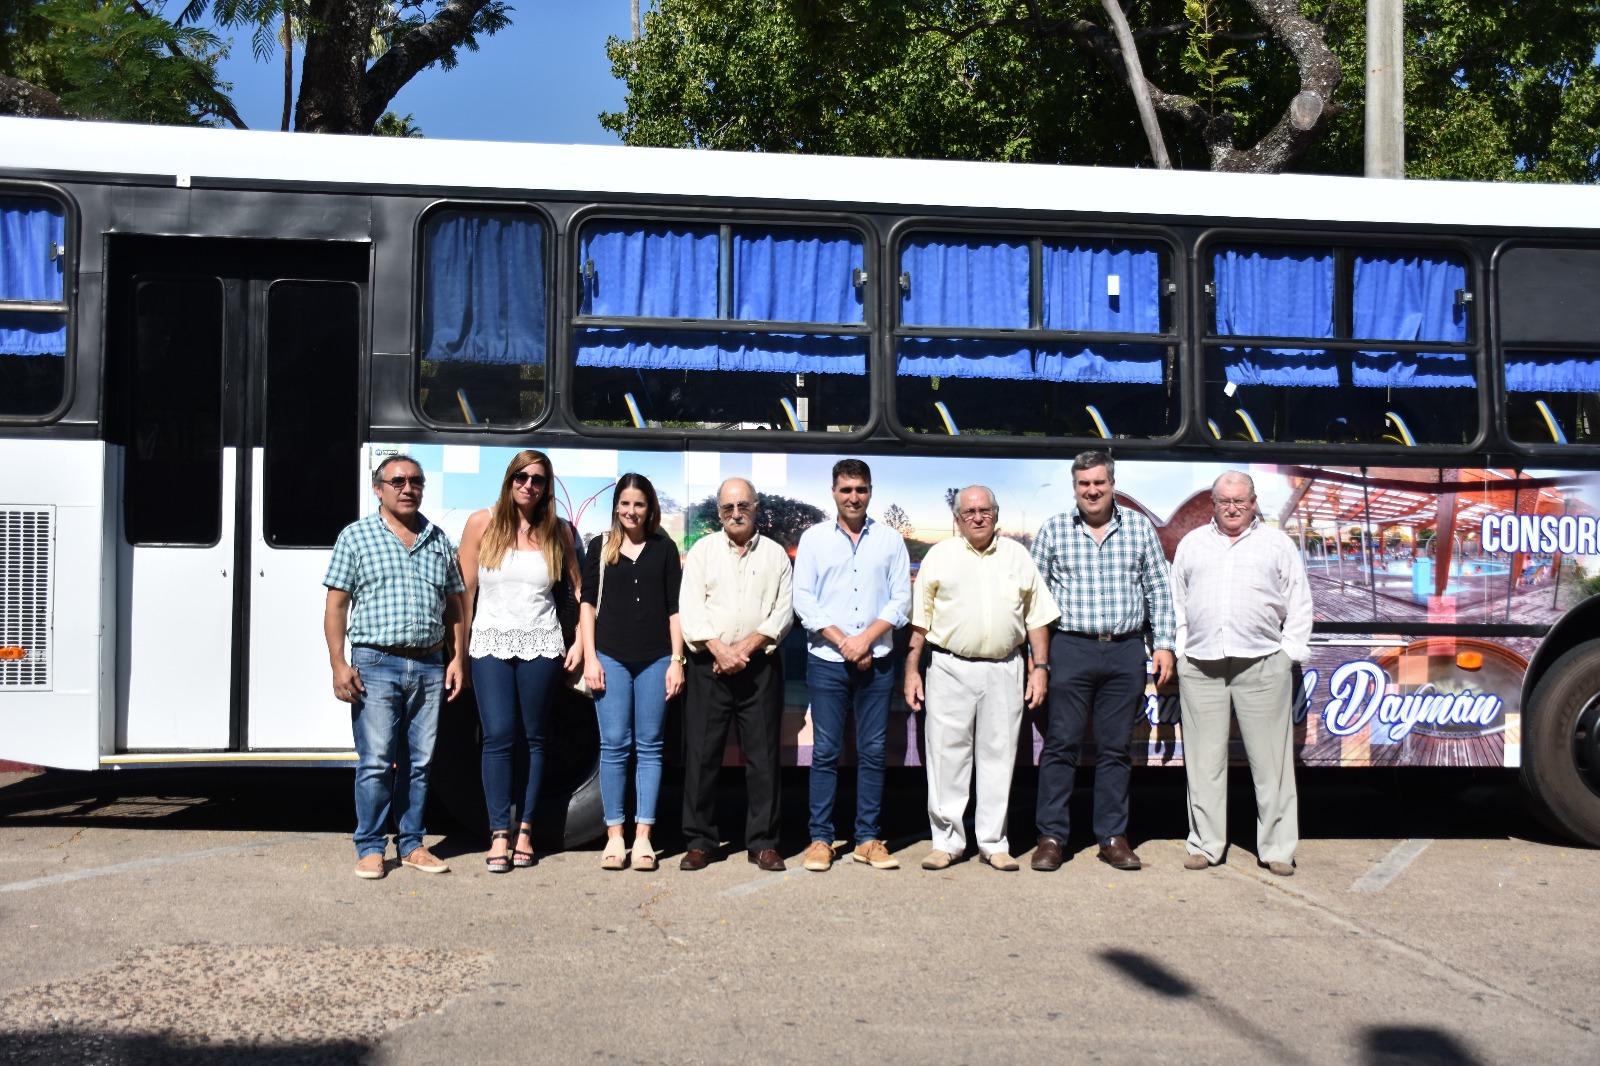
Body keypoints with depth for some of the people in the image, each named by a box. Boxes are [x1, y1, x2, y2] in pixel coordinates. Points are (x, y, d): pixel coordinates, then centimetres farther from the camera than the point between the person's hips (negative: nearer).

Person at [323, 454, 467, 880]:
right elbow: (336, 605, 0)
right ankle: (370, 849, 8)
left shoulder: (439, 541, 14)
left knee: (419, 762, 8)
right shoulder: (356, 537, 4)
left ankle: (412, 844, 18)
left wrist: (458, 658, 9)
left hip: (430, 666, 4)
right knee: (376, 762, -3)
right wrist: (338, 664, -8)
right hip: (376, 664, -3)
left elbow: (455, 605, 17)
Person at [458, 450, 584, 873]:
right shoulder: (482, 524, 0)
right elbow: (464, 589, 2)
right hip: (491, 643, -1)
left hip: (541, 645, 1)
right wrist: (460, 648, -1)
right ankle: (499, 834, -1)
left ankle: (524, 830, 14)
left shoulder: (557, 532, 4)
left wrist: (580, 642, 3)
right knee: (498, 736, -8)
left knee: (531, 737, 5)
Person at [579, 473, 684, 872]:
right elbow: (588, 603, 7)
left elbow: (675, 608, 8)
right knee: (614, 746, 0)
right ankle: (614, 836, 7)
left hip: (655, 659, 0)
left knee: (649, 747, 2)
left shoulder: (664, 549, 8)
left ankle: (643, 836, 7)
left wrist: (677, 660, 1)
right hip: (611, 656, 0)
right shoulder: (600, 547, 8)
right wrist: (590, 657, -1)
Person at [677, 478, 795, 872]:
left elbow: (783, 611, 2)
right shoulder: (703, 550, 8)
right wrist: (720, 650, -12)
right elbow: (690, 607, 0)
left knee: (763, 755, 2)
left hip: (760, 666, 0)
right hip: (709, 665, 0)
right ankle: (699, 841, 11)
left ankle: (763, 842, 10)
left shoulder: (775, 554, 10)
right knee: (701, 754, 1)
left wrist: (746, 647, -10)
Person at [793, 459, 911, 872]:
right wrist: (843, 642, -9)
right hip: (826, 661, -1)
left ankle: (868, 839, 12)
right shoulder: (814, 538, 5)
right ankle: (820, 838, 8)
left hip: (877, 661, 1)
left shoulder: (890, 539, 8)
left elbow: (901, 600, 3)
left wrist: (866, 637, -10)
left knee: (873, 751, 4)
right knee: (825, 751, 1)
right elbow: (803, 600, 0)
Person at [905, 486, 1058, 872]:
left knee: (998, 756, 5)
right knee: (947, 756, 1)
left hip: (1004, 670, 2)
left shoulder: (1017, 555, 11)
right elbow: (920, 620, 6)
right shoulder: (939, 556, 6)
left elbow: (1037, 616, 12)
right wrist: (911, 669, 1)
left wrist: (1040, 666, 4)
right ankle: (947, 841, 11)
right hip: (950, 669, -1)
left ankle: (993, 842, 15)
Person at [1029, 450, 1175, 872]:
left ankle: (1113, 837, 16)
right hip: (1070, 650, -1)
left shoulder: (1140, 528, 8)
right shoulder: (1053, 530, 4)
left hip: (1126, 652, 2)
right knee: (1061, 744, 0)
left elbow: (1158, 590, 12)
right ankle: (1051, 836, 8)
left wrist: (1164, 644, 5)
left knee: (1116, 747, 7)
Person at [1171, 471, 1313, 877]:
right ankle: (1204, 844, 12)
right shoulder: (1192, 544, 17)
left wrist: (1290, 653, 1)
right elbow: (1175, 602, 17)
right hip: (1200, 667, 2)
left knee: (1271, 760, -1)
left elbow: (1298, 603, 9)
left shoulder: (1277, 544, 11)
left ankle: (1277, 849, 7)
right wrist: (1178, 649, 8)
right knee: (1204, 760, 3)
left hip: (1262, 665, -2)